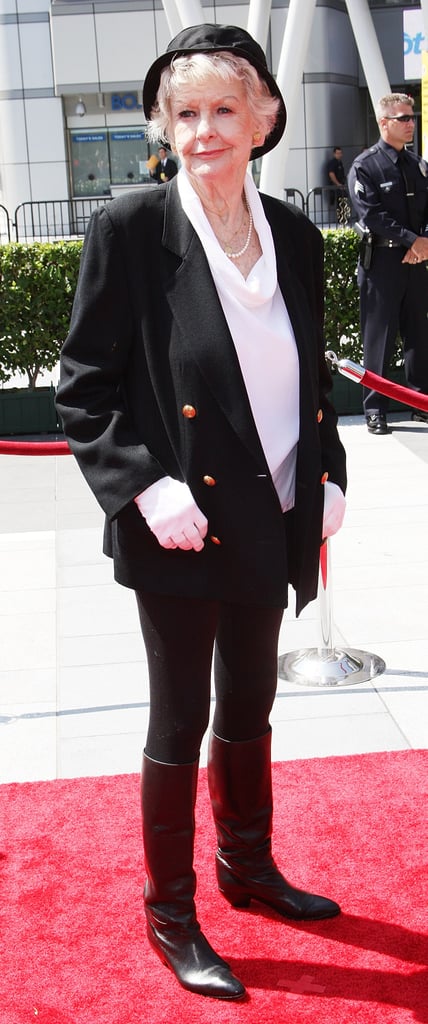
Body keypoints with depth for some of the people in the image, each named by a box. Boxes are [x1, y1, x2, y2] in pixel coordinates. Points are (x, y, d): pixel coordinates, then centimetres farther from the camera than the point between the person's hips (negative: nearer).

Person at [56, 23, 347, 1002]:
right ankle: (171, 912, 29)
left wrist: (326, 477, 3)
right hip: (179, 529, -5)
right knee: (181, 722, 9)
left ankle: (248, 866, 44)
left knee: (250, 709, 21)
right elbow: (83, 390, -9)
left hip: (269, 523, 5)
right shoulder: (130, 229, -11)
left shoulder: (294, 234, 4)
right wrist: (143, 486, -20)